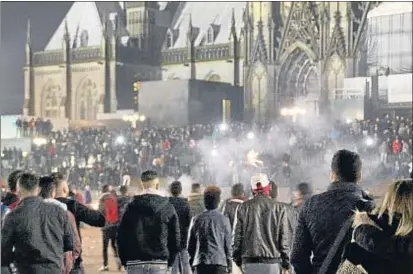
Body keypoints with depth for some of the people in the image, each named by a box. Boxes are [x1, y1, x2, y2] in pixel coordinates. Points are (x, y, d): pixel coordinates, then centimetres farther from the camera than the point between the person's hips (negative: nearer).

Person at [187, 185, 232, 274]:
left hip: (200, 262, 2)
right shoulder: (224, 219, -3)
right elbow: (228, 244, 0)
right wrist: (229, 264, 8)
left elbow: (190, 244, 8)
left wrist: (192, 262, 18)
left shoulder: (197, 219, 3)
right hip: (219, 261, -2)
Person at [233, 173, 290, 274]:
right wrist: (286, 263, 6)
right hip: (272, 261, -1)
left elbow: (238, 235, 4)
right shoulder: (278, 208, 2)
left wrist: (238, 259, 12)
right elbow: (284, 238, 1)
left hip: (250, 262, 1)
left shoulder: (245, 207, 4)